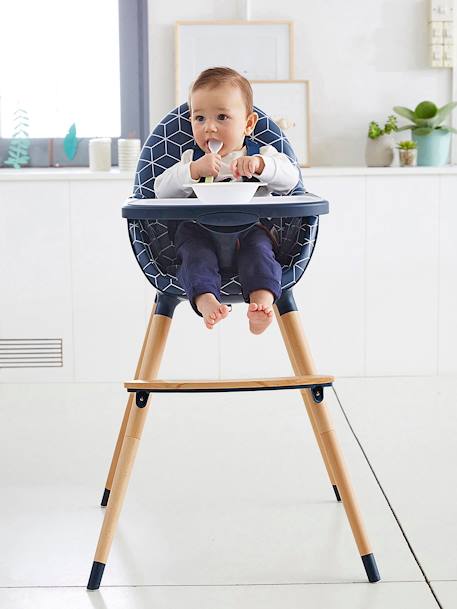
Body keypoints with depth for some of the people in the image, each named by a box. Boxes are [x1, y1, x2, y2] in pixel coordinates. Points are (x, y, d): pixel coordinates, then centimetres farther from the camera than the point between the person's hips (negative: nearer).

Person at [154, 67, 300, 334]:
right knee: (195, 248, -31)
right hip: (201, 231, 1)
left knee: (258, 244, -32)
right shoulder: (191, 159, 17)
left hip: (250, 229, -1)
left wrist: (259, 164, -24)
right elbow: (162, 190, 1)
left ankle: (262, 299, -52)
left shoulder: (261, 154, 13)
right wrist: (194, 170, -15)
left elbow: (290, 178, -5)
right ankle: (205, 299, -53)